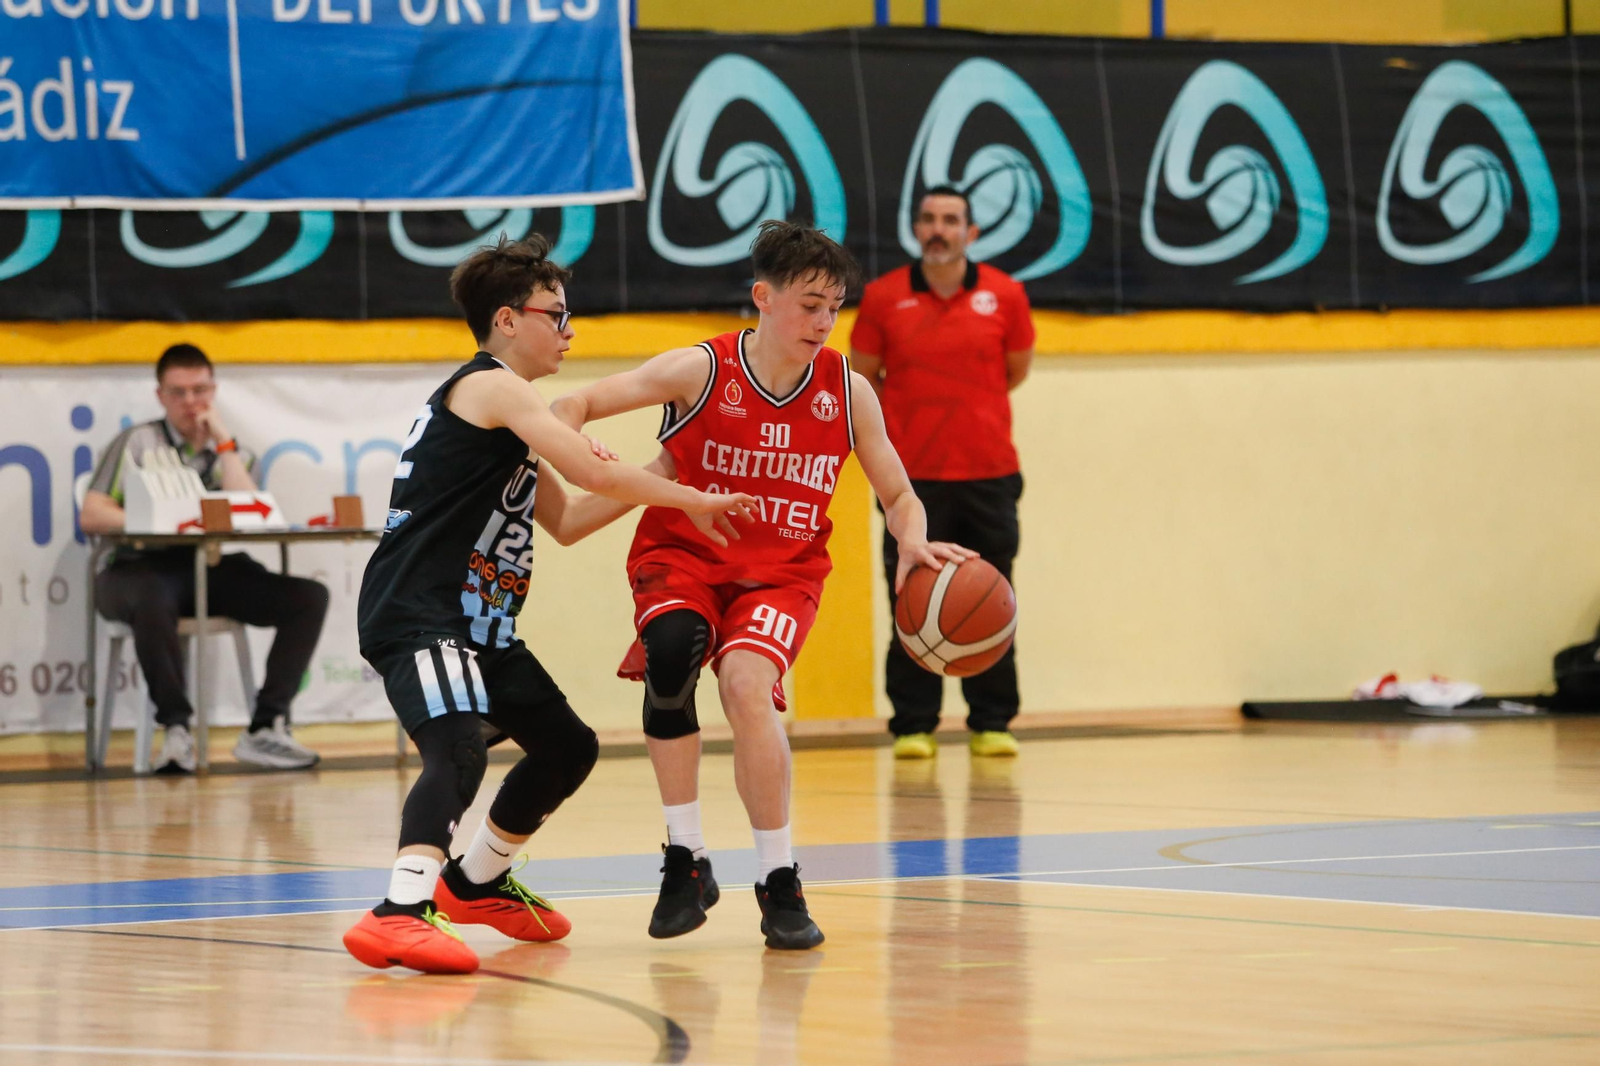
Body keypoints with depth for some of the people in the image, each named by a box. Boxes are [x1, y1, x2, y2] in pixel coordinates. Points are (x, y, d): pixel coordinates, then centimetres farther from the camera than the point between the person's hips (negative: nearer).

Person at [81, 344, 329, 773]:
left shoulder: (231, 454, 20)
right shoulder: (138, 443, 9)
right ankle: (176, 726, -35)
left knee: (310, 597, -17)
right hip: (148, 567, -4)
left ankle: (265, 728, -22)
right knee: (151, 601, -42)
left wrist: (223, 442, 1)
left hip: (215, 570, 4)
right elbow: (91, 516, -3)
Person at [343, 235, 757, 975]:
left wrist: (656, 483, 15)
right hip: (416, 616, -10)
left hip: (477, 626, 10)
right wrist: (690, 502, -6)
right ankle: (402, 912, -46)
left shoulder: (502, 407, 22)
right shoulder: (493, 386, -10)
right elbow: (592, 472, -18)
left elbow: (566, 520, 26)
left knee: (568, 747, 21)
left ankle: (475, 884, 37)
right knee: (460, 749, -32)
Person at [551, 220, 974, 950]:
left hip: (780, 572, 1)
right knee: (668, 653, -33)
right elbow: (574, 406, -6)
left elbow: (897, 493, 8)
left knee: (746, 681, -29)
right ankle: (686, 861, -18)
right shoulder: (700, 371, -10)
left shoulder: (847, 391, -3)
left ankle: (778, 882, -12)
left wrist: (913, 541, -14)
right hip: (683, 554, -1)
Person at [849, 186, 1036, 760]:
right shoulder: (882, 298, -1)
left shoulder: (1004, 295, 1)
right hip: (913, 476, -1)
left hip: (989, 474, 1)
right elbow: (863, 377, 11)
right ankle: (912, 725, 5)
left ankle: (992, 722, 11)